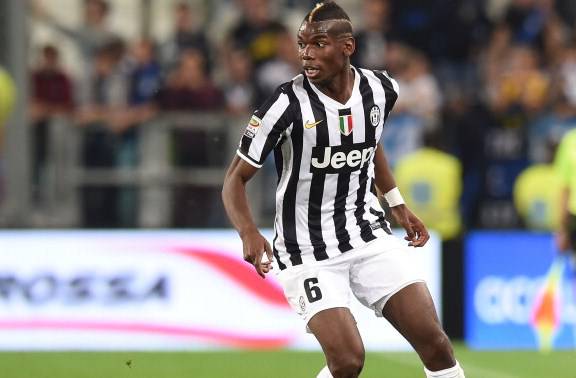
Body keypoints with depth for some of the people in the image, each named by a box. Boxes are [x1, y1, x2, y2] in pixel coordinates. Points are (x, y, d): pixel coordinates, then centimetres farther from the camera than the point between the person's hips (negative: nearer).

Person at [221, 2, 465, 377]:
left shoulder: (380, 89, -3)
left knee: (435, 344, -5)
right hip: (309, 251, -4)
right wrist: (249, 234, -29)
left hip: (369, 234, 4)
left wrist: (397, 204, 17)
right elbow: (236, 179, -12)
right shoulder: (288, 104, -18)